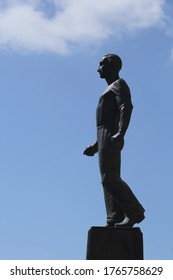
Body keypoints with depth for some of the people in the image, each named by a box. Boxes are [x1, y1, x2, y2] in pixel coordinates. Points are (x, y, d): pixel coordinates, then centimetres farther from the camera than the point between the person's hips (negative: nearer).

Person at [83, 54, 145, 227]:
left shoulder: (119, 84, 0)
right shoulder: (112, 90, 28)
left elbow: (127, 107, -18)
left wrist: (120, 133, -32)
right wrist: (96, 146, 25)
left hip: (111, 138, -10)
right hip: (105, 139, 10)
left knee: (109, 179, -16)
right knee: (109, 180, 1)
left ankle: (135, 212, -14)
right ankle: (115, 220, -4)